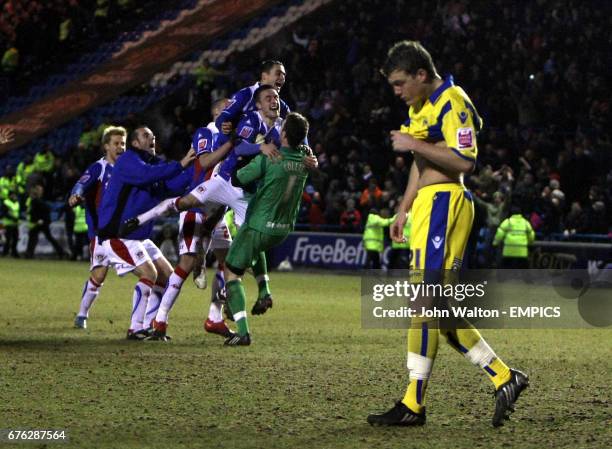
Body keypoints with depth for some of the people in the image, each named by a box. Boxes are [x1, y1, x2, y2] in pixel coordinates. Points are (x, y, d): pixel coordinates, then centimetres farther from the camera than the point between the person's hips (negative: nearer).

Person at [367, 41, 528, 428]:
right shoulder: (421, 106, 21)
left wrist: (415, 145, -17)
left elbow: (465, 161, -20)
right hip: (428, 204, 11)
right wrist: (404, 210, 25)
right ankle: (504, 378, 11)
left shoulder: (452, 102, -11)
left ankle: (414, 405, -12)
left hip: (444, 203, -11)